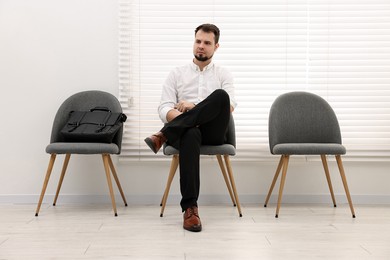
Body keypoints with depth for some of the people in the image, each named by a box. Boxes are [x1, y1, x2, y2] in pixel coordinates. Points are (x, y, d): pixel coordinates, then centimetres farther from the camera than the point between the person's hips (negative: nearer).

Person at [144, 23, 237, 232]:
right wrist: (186, 118, -17)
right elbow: (164, 109, 5)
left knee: (220, 95, -33)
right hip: (187, 130, 0)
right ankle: (190, 207, -40)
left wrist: (194, 106, -14)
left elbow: (230, 105, -2)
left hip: (213, 131, 1)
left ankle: (164, 135, -32)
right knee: (190, 135, -42)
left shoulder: (224, 75, 17)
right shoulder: (176, 74, 17)